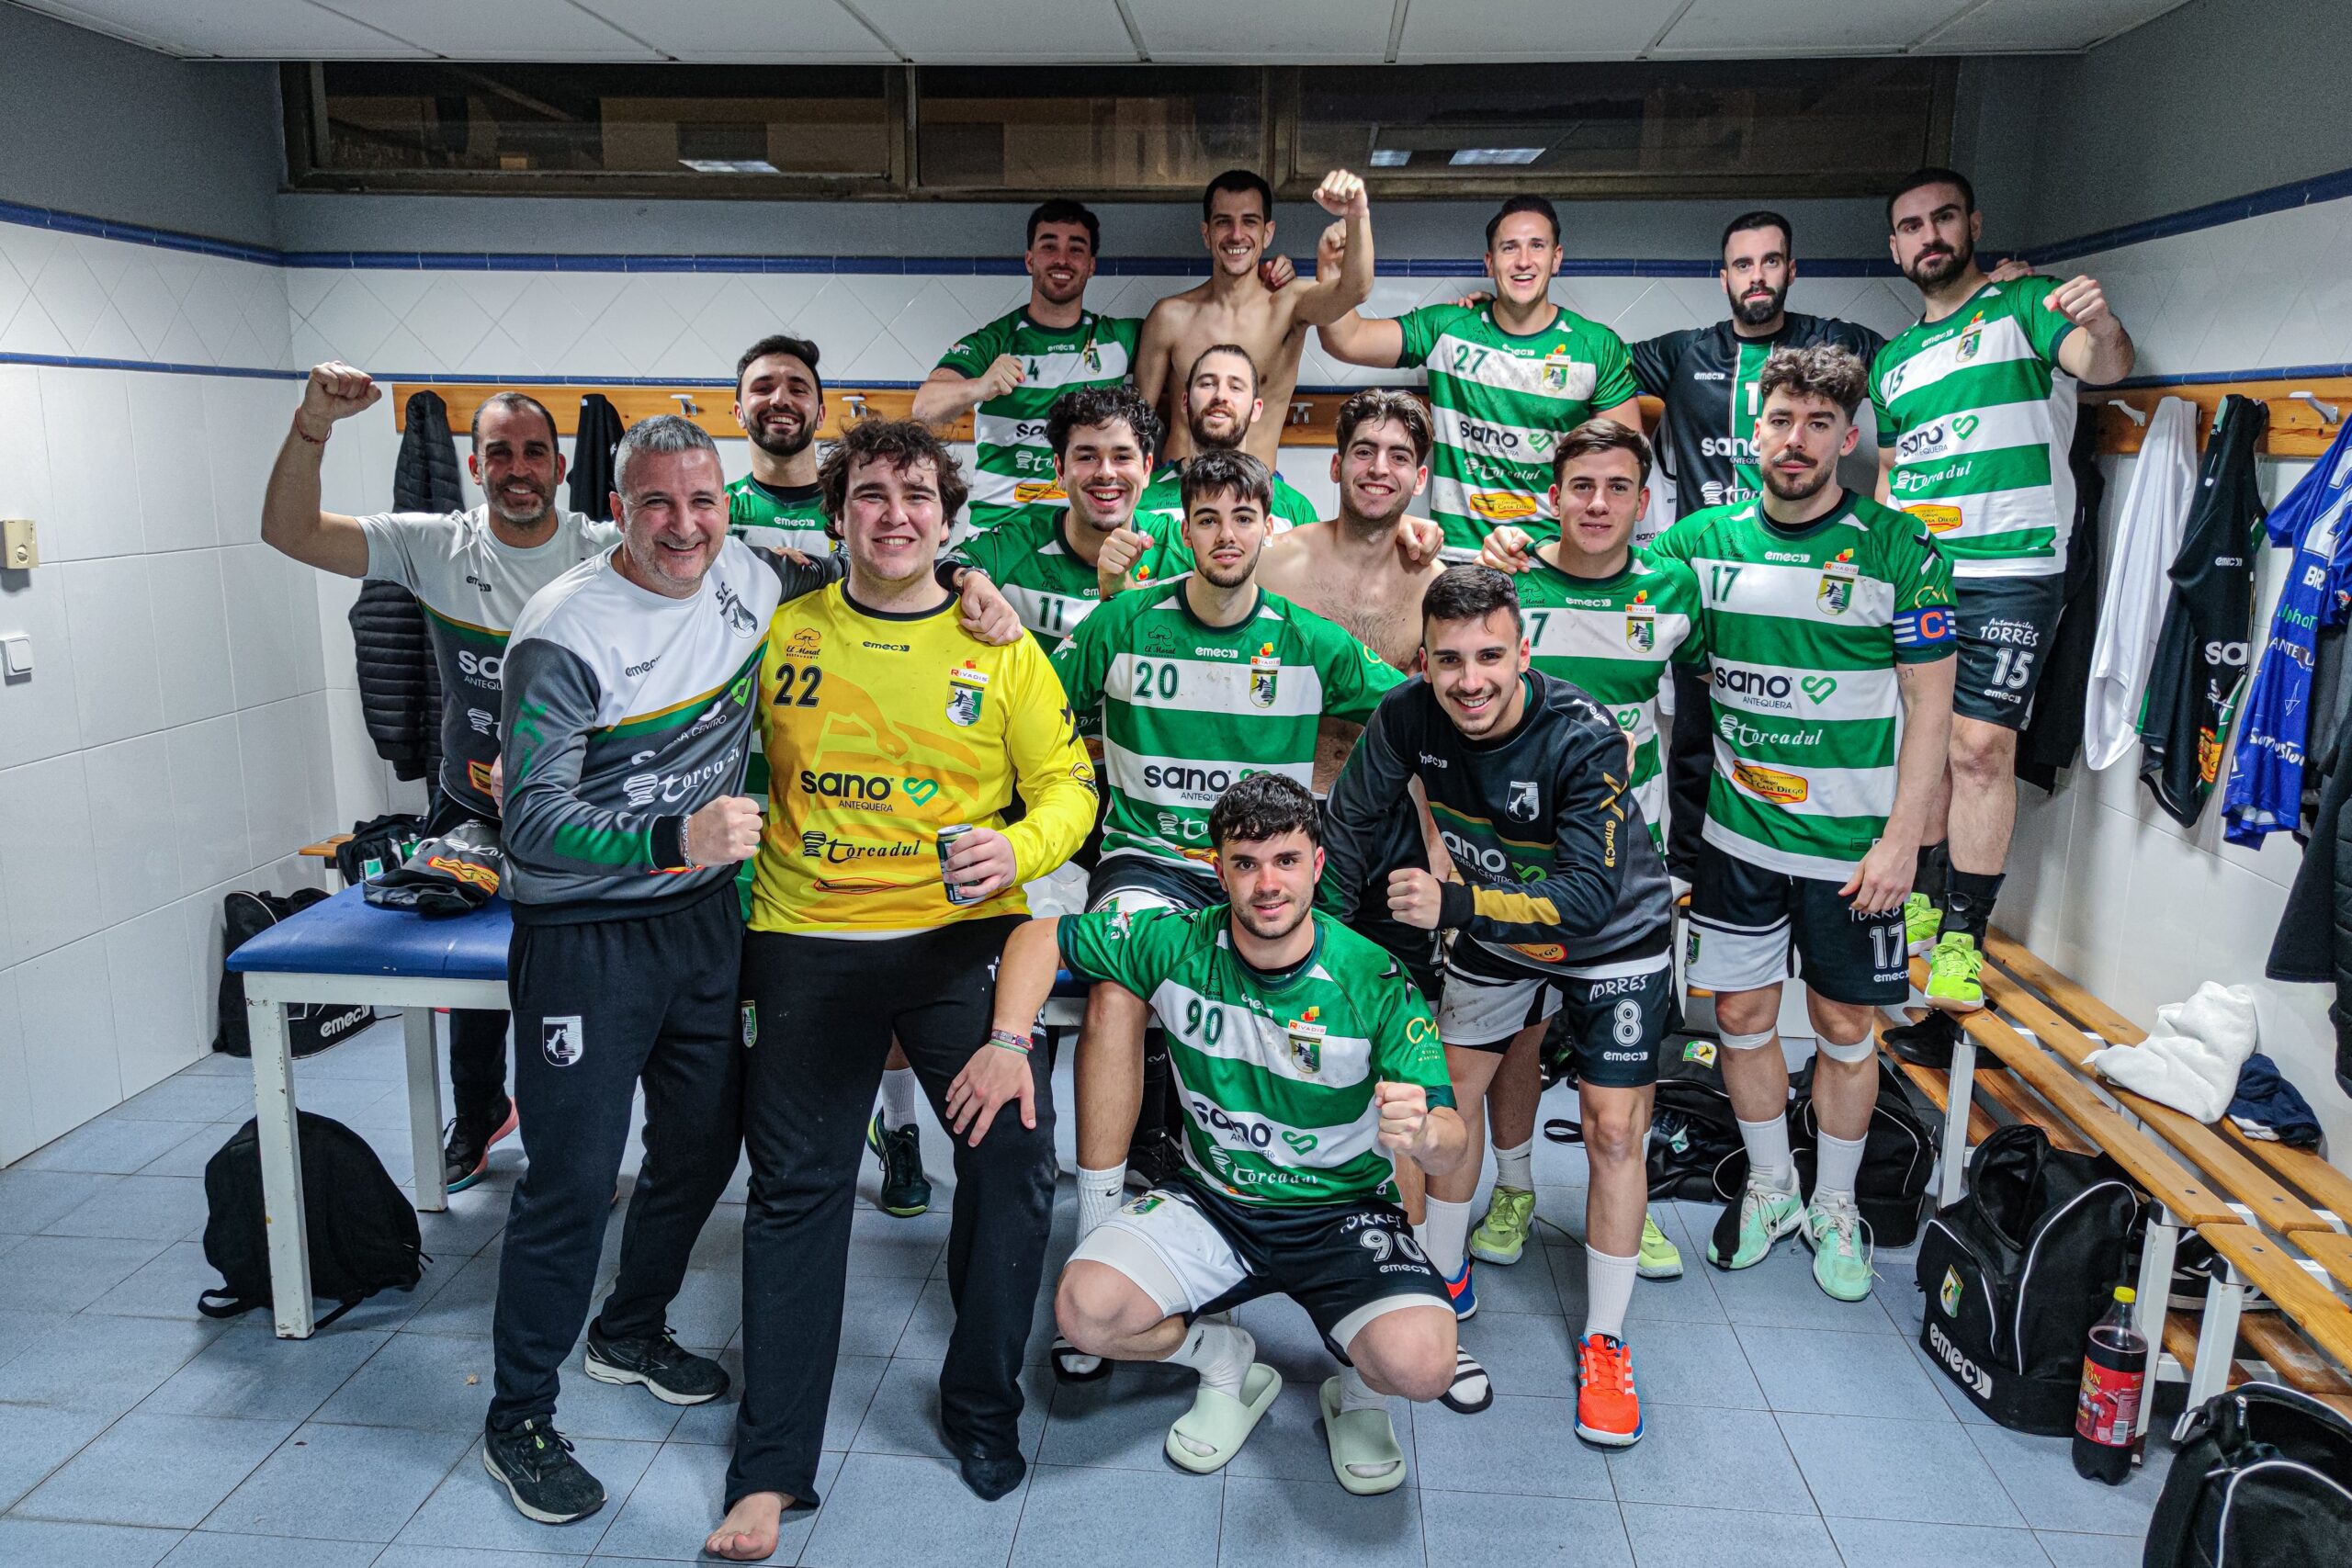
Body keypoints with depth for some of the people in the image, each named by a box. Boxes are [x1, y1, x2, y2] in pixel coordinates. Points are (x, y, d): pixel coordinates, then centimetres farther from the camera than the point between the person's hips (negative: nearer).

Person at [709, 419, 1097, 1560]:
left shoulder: (1001, 647, 1)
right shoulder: (780, 636, 4)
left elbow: (1068, 782, -1)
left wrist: (1020, 848, -19)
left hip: (962, 939, 0)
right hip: (806, 942, 1)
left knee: (1015, 1160, -6)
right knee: (796, 1191, 5)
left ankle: (982, 1410, 20)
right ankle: (770, 1469, 17)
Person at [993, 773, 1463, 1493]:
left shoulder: (1375, 983, -17)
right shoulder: (1178, 944, -11)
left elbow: (1452, 1147, -20)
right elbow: (1039, 939, -1)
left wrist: (1422, 1132, -45)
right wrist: (1008, 1043, -18)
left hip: (1342, 1212, -2)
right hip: (1212, 1200, 2)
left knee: (1419, 1362, -29)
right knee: (1086, 1309, -24)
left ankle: (1358, 1394, 12)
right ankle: (1225, 1362, 10)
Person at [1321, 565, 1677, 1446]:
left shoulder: (1587, 739, -35)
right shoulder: (1410, 718, -23)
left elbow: (1591, 895, -38)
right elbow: (1354, 824, -7)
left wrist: (1451, 906, -46)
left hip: (1613, 942, -4)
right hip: (1492, 934, 4)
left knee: (1613, 1133, -7)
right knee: (1450, 1097, 10)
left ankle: (1604, 1342, 11)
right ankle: (1445, 1279, 32)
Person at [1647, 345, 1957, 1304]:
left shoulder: (1899, 548, -7)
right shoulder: (1706, 539, 1)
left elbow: (1929, 701, -6)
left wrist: (1900, 840, -11)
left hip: (1851, 845, -2)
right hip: (1738, 832, 3)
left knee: (1845, 1026, 10)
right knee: (1742, 1013, 11)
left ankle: (1835, 1208, 30)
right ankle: (1769, 1187, 33)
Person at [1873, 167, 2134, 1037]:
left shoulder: (2026, 305, 3)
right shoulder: (1892, 359, 19)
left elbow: (2104, 367, -16)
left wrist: (2105, 329, -39)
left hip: (2008, 572, -5)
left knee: (1981, 748, -10)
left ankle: (1962, 938, -5)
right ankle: (1924, 898, 20)